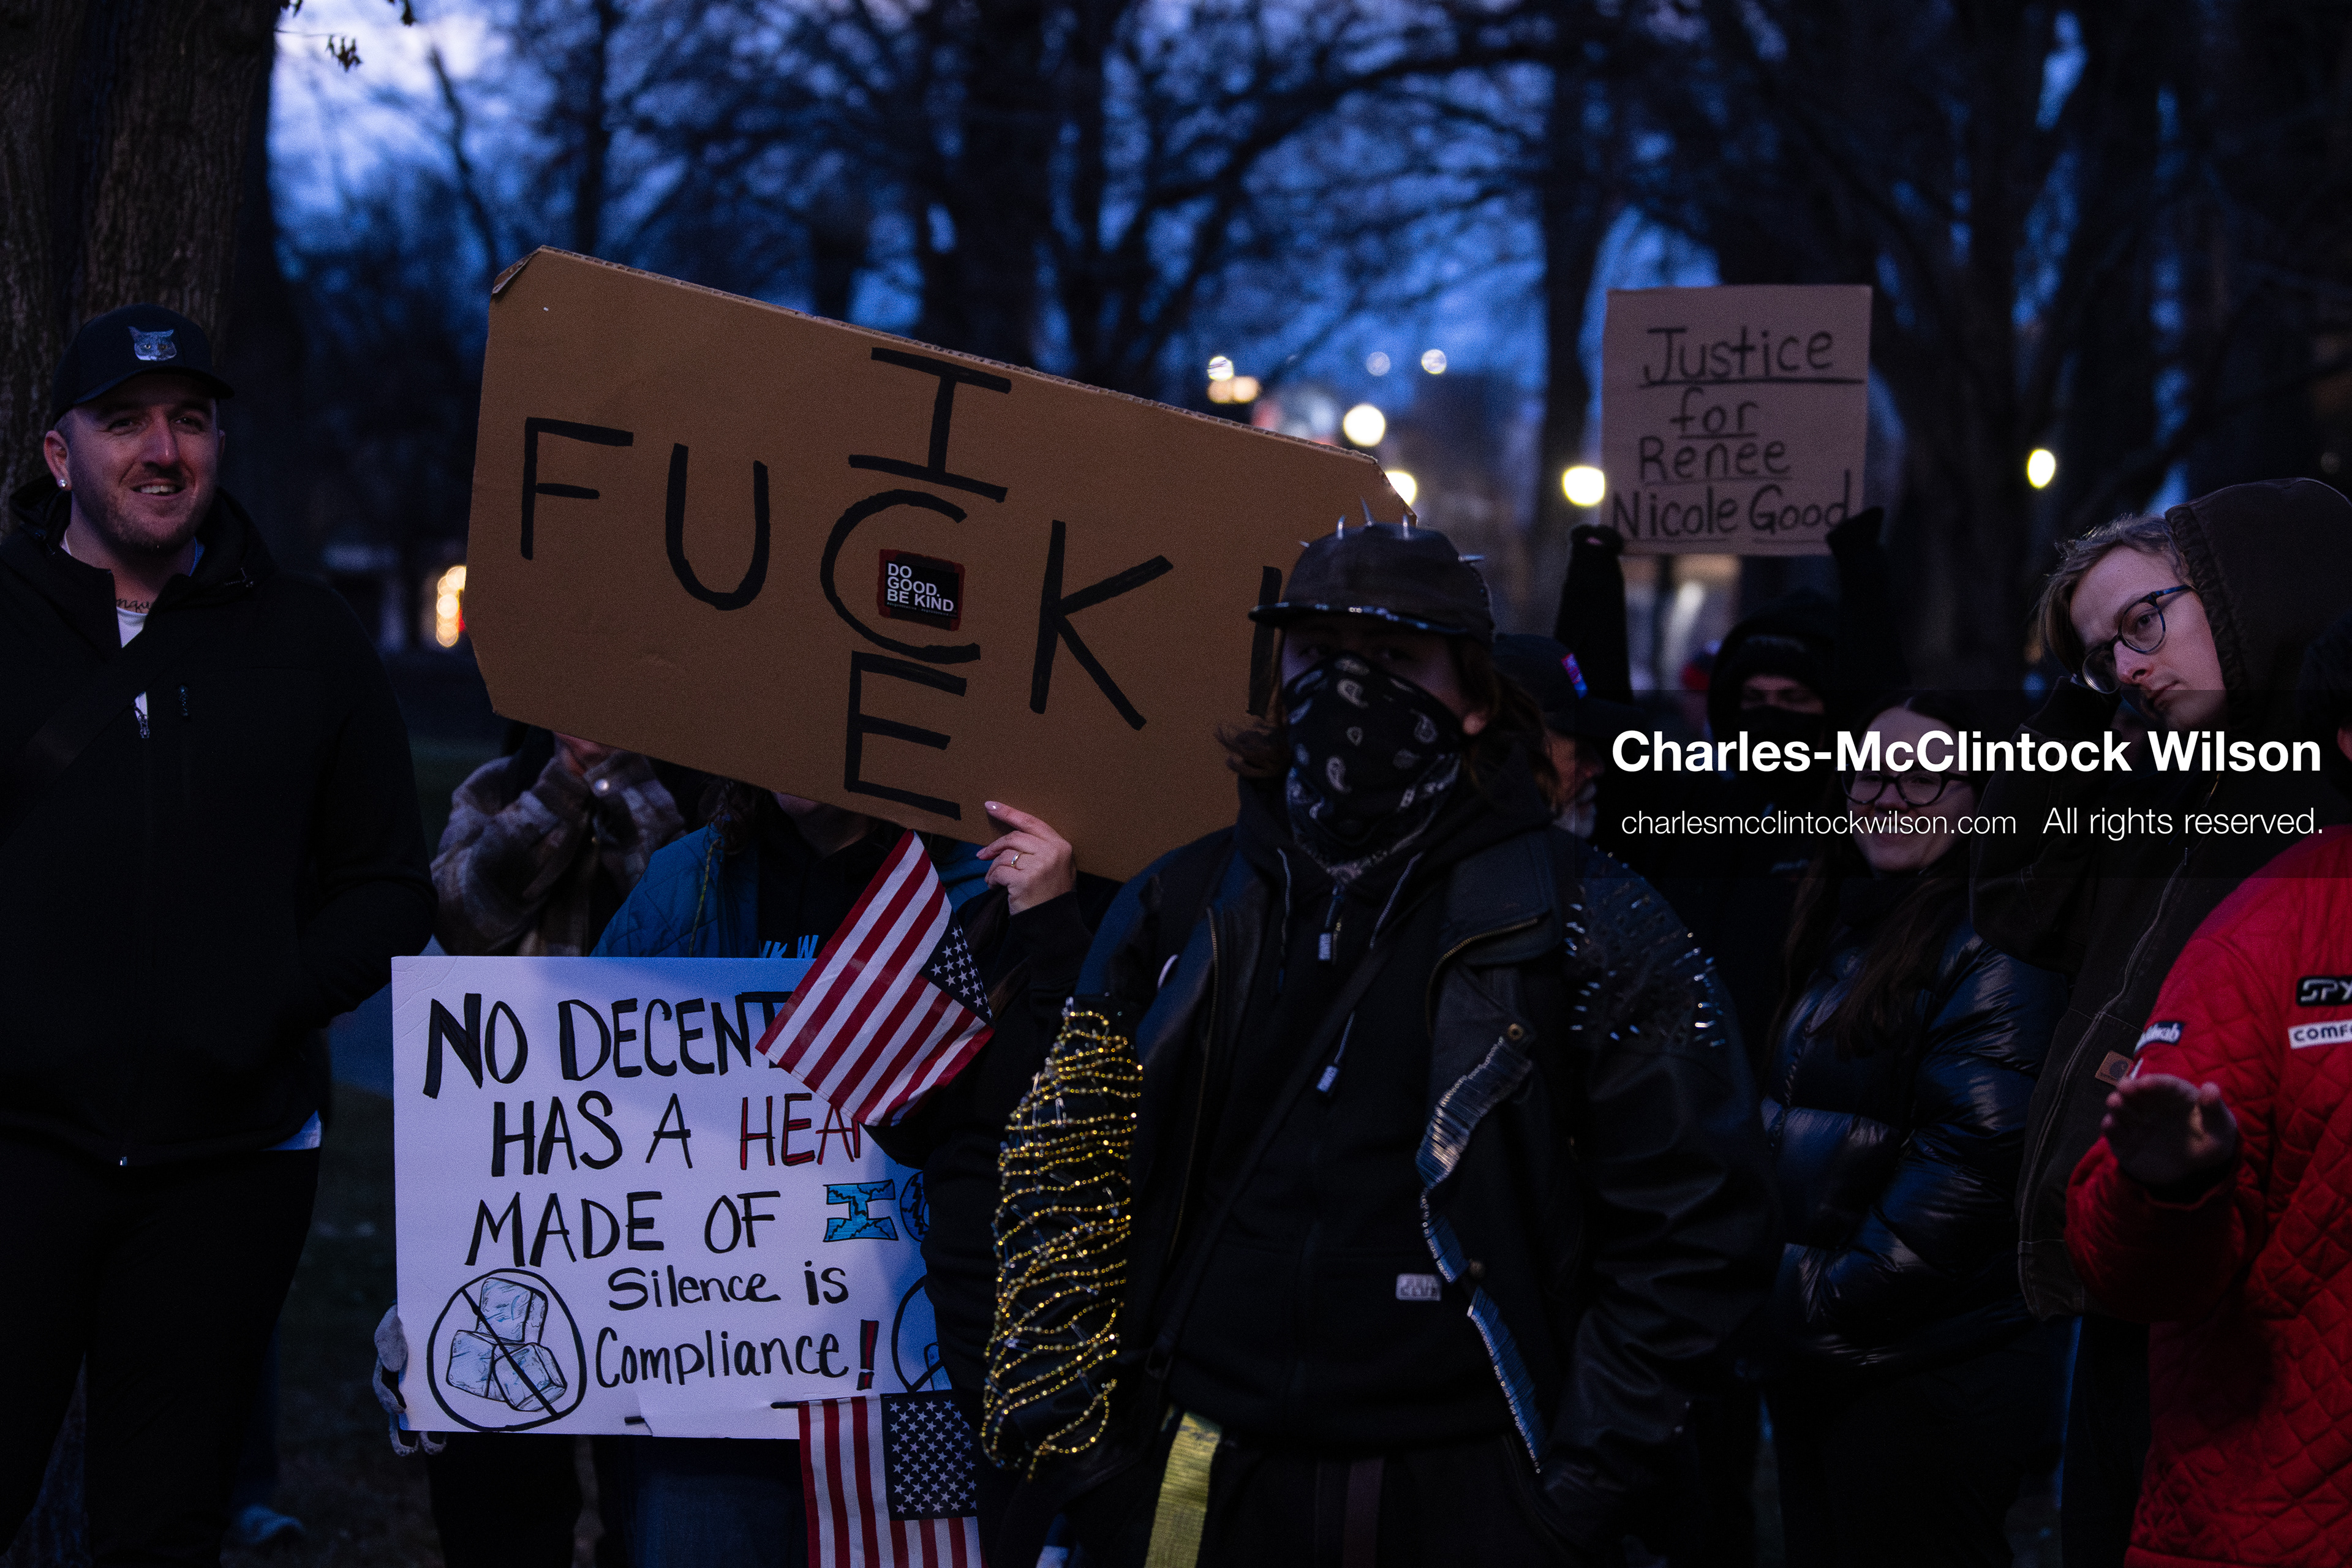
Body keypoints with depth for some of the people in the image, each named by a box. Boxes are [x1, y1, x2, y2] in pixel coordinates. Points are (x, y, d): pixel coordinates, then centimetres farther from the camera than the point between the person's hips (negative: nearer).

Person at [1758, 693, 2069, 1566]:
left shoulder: (1992, 952, -12)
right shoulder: (1845, 930, 15)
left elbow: (1975, 1153, -20)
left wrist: (1835, 1300, -16)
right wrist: (1782, 1299, 11)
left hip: (1931, 1377, -8)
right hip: (1811, 1363, 9)